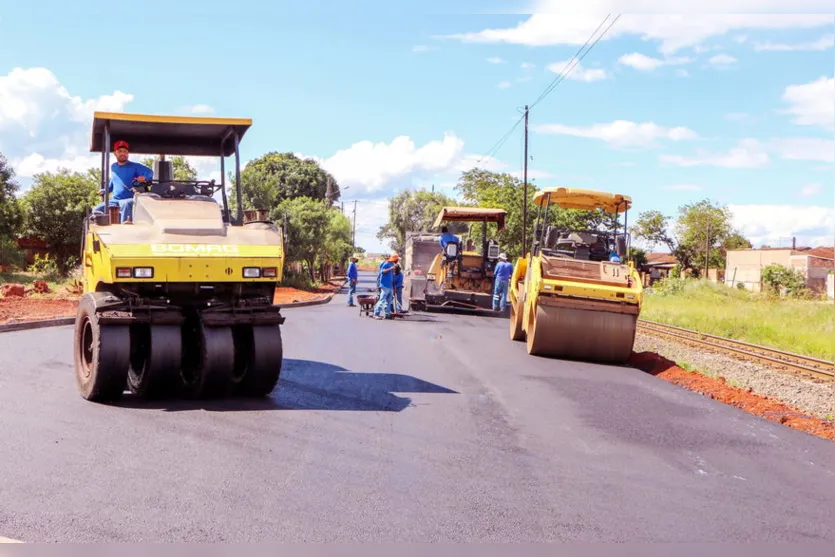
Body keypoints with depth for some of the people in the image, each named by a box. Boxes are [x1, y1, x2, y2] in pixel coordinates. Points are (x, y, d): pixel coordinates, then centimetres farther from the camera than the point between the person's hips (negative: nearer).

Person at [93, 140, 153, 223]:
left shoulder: (135, 166, -4)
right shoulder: (113, 167, 15)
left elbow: (150, 173, -18)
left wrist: (144, 177, -40)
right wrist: (105, 190, 15)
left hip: (130, 200, -7)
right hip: (114, 200, 7)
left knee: (126, 204, -41)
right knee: (97, 210, -7)